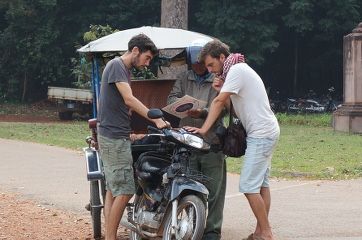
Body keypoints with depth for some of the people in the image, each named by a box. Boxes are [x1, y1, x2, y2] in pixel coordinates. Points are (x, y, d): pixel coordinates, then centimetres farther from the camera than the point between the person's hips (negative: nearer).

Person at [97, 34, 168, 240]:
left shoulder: (125, 69, 18)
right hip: (114, 137, -10)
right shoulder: (116, 66, -12)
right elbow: (129, 100, -22)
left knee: (114, 190, 9)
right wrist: (156, 119, -25)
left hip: (119, 136, 10)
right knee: (125, 191, -12)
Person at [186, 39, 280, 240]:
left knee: (249, 186, -11)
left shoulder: (236, 70, -14)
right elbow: (228, 104, 15)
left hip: (260, 135, -11)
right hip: (266, 133, 11)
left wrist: (204, 129, -20)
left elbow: (219, 102, -19)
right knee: (261, 184, 11)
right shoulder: (239, 69, 18)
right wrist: (223, 89, -1)